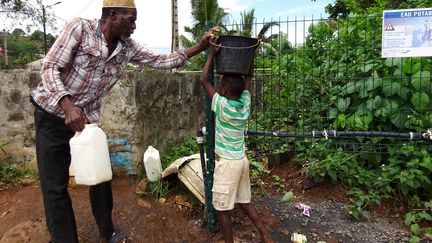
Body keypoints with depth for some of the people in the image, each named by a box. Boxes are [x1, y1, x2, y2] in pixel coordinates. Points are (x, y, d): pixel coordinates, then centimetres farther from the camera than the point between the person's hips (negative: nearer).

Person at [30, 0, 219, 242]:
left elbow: (160, 60, -1)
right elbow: (50, 67, -19)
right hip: (53, 111, -4)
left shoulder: (127, 46, -3)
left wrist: (200, 47, -8)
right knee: (55, 186, -1)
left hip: (88, 116, 5)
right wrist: (68, 106, -33)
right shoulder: (80, 27, -18)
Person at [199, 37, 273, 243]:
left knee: (222, 209, 7)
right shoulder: (245, 104, -2)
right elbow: (249, 76, 12)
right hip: (242, 160, 7)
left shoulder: (222, 105, -18)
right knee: (244, 202, 21)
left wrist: (212, 53, -6)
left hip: (227, 163, -7)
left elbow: (203, 80, -12)